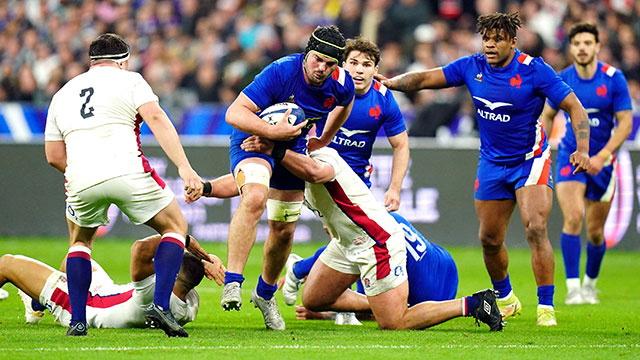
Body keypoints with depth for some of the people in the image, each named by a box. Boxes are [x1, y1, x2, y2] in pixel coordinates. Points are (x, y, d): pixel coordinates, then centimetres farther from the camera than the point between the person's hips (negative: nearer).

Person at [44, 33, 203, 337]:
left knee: (80, 240, 30)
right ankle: (160, 304, -2)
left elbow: (53, 155, 22)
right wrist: (184, 167, -12)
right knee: (176, 227, 16)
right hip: (127, 171, -3)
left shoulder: (62, 94, 25)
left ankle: (77, 320, 16)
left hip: (80, 178, 3)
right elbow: (156, 119, -5)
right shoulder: (129, 80, 12)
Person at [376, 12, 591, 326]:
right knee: (489, 238, 9)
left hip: (530, 160, -5)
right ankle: (505, 298, 33)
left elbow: (574, 107, -14)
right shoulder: (472, 67, -3)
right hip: (492, 164, 5)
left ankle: (546, 307, -15)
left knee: (535, 229, -21)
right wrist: (390, 82, -15)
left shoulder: (535, 70, -15)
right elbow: (426, 78, 2)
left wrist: (582, 150, -26)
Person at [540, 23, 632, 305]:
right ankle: (572, 287, -19)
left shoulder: (614, 79, -10)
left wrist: (602, 156, -18)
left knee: (595, 231, 6)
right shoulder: (562, 80, -4)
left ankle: (590, 284, 31)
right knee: (573, 217, -20)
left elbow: (625, 122, -9)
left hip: (602, 160, 0)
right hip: (570, 155, 0)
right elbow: (547, 115, 13)